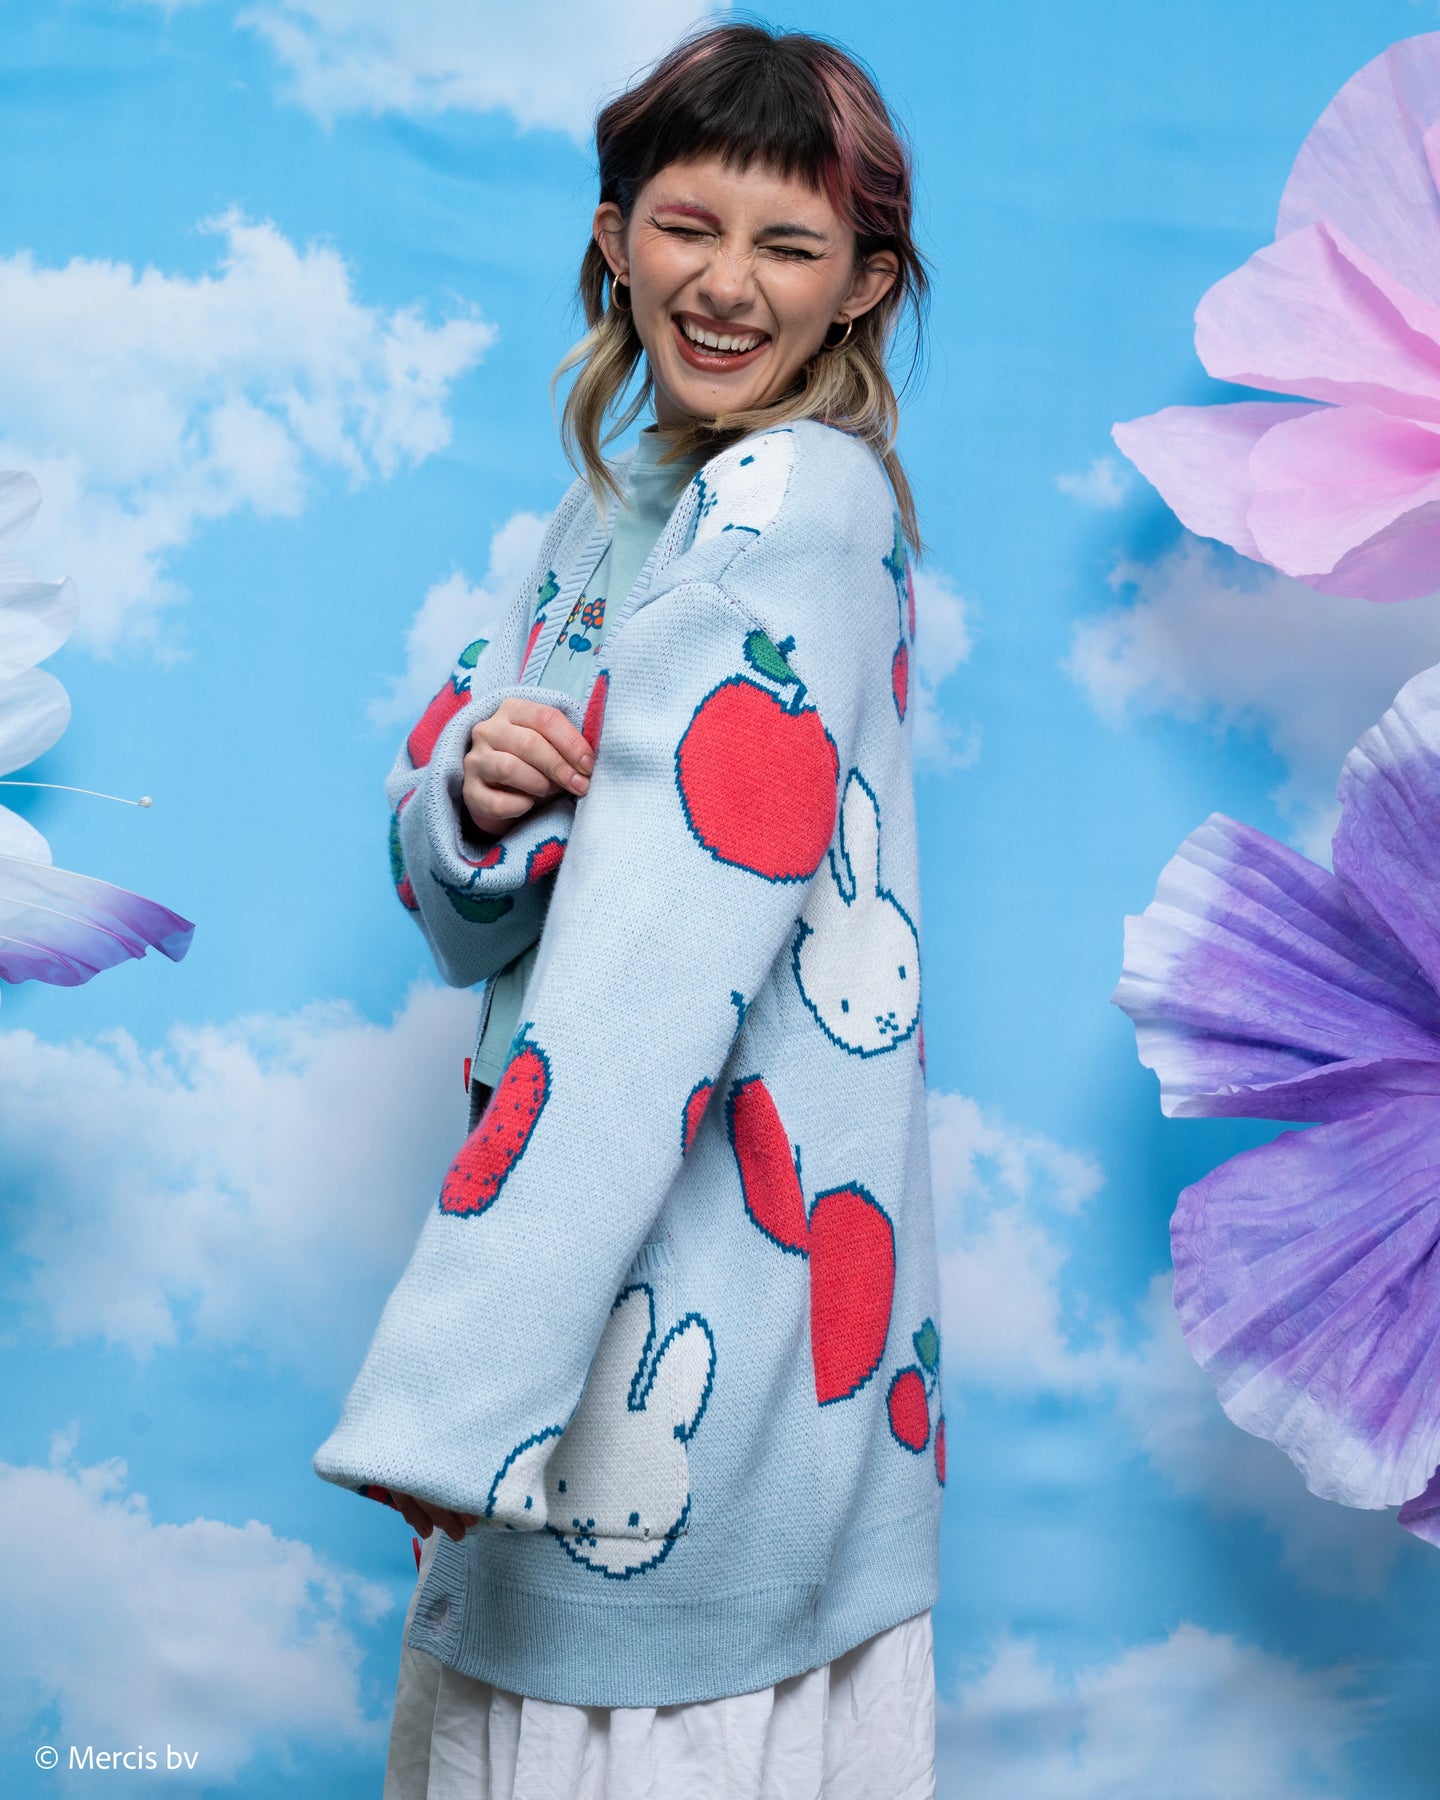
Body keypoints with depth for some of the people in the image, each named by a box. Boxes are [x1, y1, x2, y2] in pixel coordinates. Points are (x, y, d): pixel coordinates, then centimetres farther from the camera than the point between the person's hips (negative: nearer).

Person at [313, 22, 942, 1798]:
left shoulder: (795, 506, -16)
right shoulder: (619, 493, 10)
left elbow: (665, 946, -25)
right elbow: (456, 900, 9)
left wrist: (452, 1390, -27)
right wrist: (474, 792, -16)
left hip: (719, 1263, -8)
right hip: (609, 1214, 8)